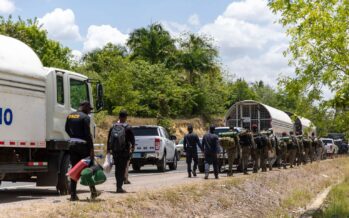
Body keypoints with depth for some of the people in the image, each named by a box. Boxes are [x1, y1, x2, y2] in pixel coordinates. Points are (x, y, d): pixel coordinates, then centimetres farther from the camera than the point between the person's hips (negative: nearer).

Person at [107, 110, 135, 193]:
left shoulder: (113, 127, 5)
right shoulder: (128, 128, -8)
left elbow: (109, 139, 10)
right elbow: (132, 140, -9)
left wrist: (108, 149, 15)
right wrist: (132, 148, 2)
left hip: (115, 151, 4)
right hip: (124, 152, -4)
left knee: (117, 168, 16)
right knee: (122, 169, -1)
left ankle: (119, 185, 25)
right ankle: (119, 187, -7)